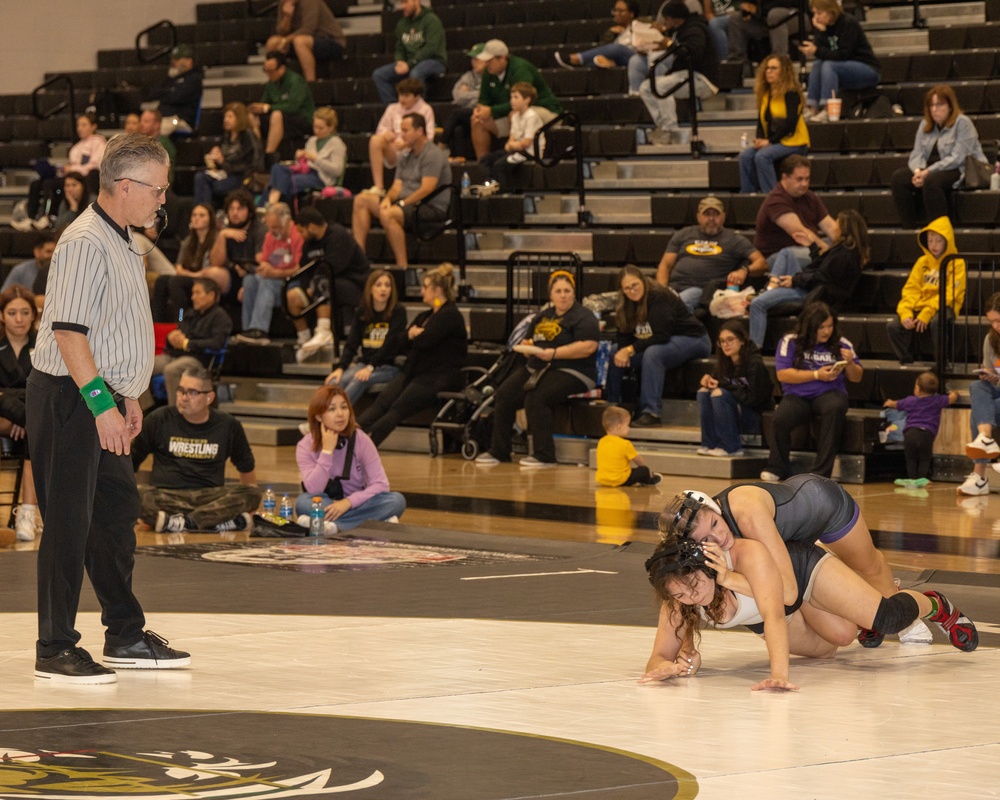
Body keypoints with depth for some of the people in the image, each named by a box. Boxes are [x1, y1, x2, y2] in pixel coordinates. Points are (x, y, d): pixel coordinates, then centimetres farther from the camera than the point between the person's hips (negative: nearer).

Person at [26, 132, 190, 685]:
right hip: (69, 399, -10)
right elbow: (68, 331, -23)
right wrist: (103, 404, -24)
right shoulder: (86, 243, -18)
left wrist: (128, 395, 24)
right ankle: (55, 651, 0)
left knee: (117, 515, 15)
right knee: (68, 524, -6)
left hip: (101, 399, 10)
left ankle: (126, 637, 25)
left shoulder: (124, 244, 15)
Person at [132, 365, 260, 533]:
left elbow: (246, 468, 23)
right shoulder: (159, 420, 6)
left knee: (252, 493, -26)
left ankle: (184, 523, -35)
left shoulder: (228, 425, 9)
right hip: (167, 496, -1)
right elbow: (131, 460, 13)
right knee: (140, 496, -34)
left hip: (210, 497, 1)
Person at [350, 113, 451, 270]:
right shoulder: (406, 157, 19)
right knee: (361, 200, 0)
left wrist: (402, 203, -18)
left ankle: (403, 265, -33)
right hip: (407, 203, 10)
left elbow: (426, 190, -18)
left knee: (387, 214, -36)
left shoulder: (433, 155, -10)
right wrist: (388, 199, -9)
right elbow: (397, 186, 14)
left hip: (432, 208, -10)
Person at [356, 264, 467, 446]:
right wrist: (413, 334, -4)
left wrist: (414, 335, 7)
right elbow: (402, 344, 19)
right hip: (414, 373, 8)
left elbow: (424, 341, -17)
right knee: (382, 402, -17)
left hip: (438, 378, -8)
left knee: (398, 409, -26)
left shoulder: (450, 316, -6)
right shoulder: (424, 316, 25)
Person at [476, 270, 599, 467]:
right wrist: (528, 345, 7)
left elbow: (589, 346, -19)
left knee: (535, 398, -31)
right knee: (504, 394, -10)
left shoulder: (583, 317, -5)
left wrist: (554, 353, -22)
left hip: (571, 372, -8)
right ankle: (498, 451, -3)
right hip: (536, 368, 8)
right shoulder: (543, 316, 19)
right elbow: (531, 339, 32)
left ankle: (544, 455, -22)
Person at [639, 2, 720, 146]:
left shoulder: (695, 30, -13)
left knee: (661, 86, -30)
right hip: (684, 76, 10)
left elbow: (692, 53, -32)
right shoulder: (677, 31, 16)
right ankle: (662, 126, -11)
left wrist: (670, 46, -32)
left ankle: (671, 132, -27)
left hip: (702, 79, -10)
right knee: (645, 87, -2)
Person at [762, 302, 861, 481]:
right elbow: (783, 374, -6)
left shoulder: (841, 344, 10)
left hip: (829, 393, 1)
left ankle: (821, 471, -31)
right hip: (797, 395, -1)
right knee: (781, 418, -33)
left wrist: (850, 363, -8)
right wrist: (817, 375, -11)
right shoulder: (790, 342, 3)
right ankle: (777, 468, -3)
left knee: (835, 408, -37)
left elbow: (856, 378, 15)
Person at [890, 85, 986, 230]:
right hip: (929, 170, 7)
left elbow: (957, 158, -18)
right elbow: (917, 153, 6)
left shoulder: (962, 123, -9)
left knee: (931, 181, -38)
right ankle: (911, 226, -18)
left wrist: (928, 172, -24)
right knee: (898, 177, -17)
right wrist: (918, 171, -18)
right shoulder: (925, 124, 13)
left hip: (958, 171, -7)